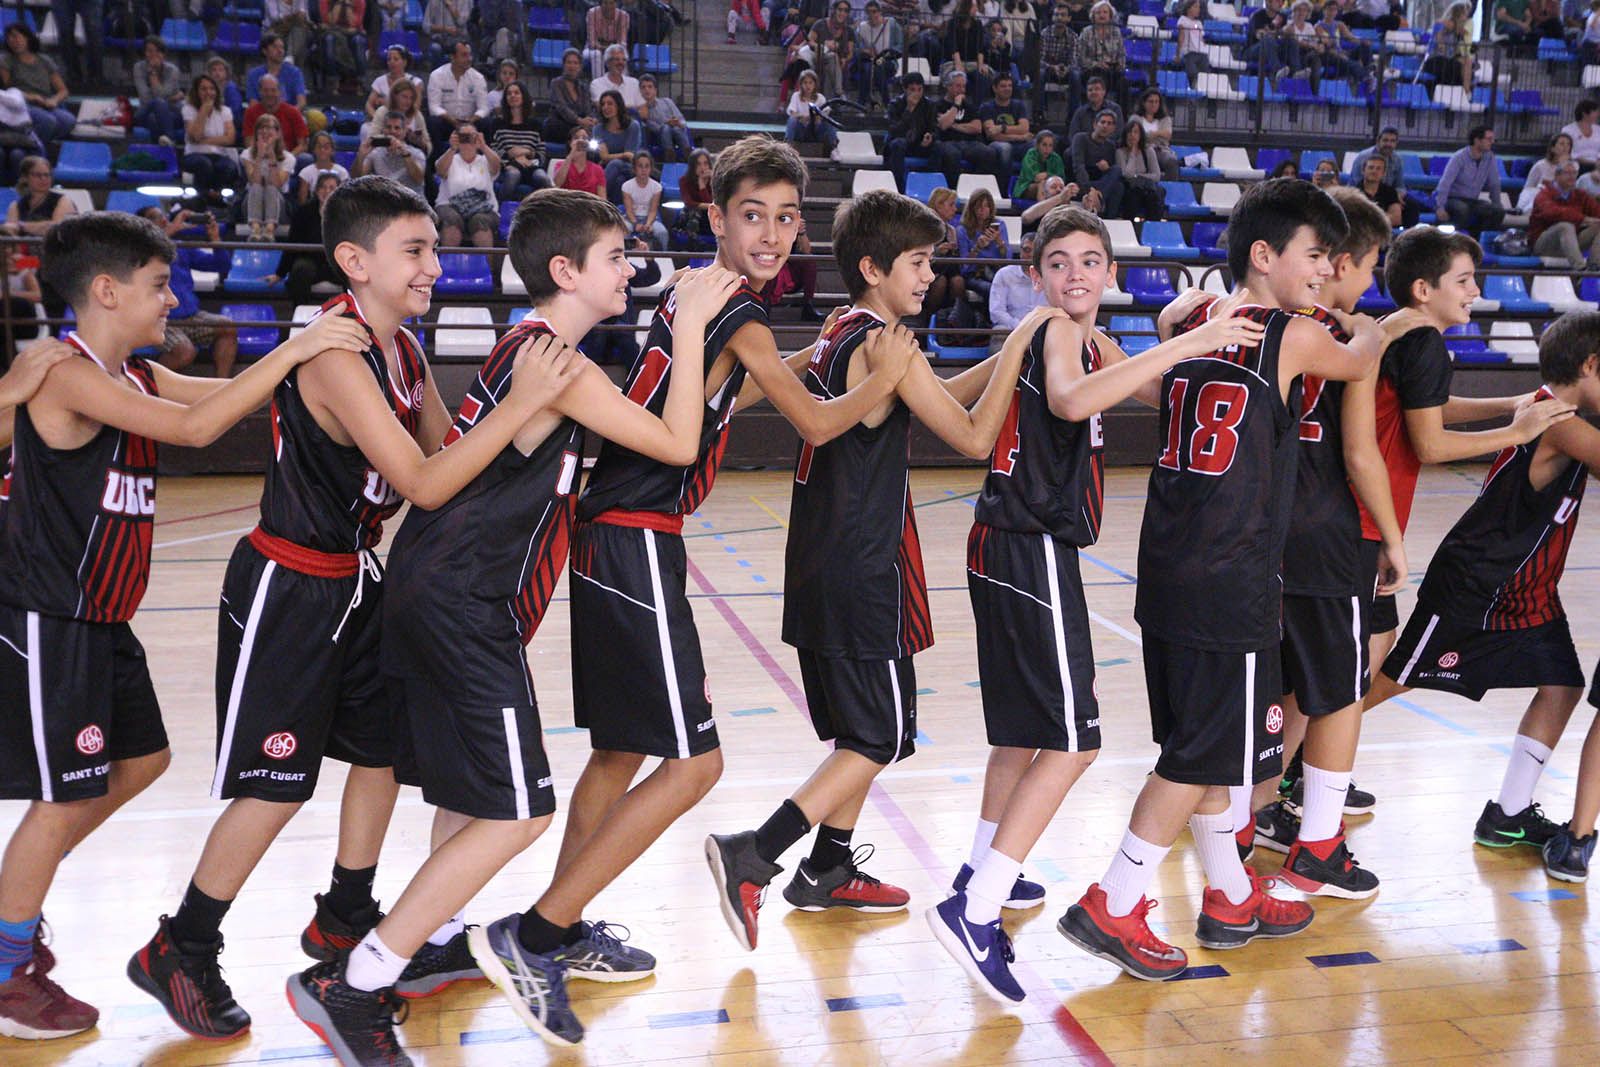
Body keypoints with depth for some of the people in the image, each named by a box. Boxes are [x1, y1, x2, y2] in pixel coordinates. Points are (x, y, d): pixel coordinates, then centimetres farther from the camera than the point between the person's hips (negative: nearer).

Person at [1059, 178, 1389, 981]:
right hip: (1230, 582, -8)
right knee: (1203, 756, 1)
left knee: (1202, 745, 17)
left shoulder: (1191, 324, 10)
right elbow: (1360, 362, 14)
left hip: (1168, 573, 8)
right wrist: (1367, 328, 34)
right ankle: (1112, 907, 4)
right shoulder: (1295, 337, -7)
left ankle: (1231, 898, 31)